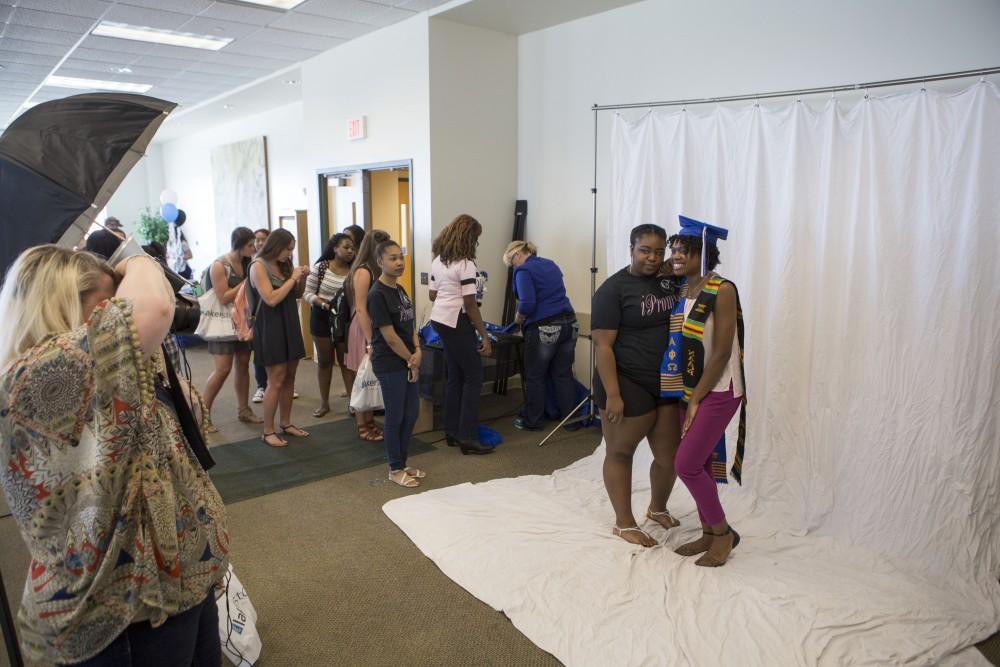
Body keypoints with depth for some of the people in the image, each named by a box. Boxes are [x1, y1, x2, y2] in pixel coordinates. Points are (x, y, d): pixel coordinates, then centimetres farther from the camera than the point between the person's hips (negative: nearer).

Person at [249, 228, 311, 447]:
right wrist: (293, 278, -14)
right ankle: (267, 431, 3)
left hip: (289, 325, 7)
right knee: (276, 380, -6)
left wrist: (302, 278, 1)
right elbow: (271, 299, -20)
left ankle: (286, 424, 21)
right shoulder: (258, 266, -10)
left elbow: (297, 294, 19)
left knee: (289, 377, 10)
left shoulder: (284, 265, 9)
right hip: (270, 328, -7)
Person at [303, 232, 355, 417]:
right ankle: (324, 403, 22)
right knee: (324, 361, 10)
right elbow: (308, 293, -5)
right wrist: (322, 303, -21)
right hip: (322, 318, -1)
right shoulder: (321, 267, -8)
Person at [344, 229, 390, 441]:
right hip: (365, 331, -7)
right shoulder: (363, 272, -14)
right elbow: (360, 309, -17)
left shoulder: (377, 271, 8)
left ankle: (369, 421, 23)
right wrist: (370, 341, -18)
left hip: (378, 329, 7)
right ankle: (362, 426, 13)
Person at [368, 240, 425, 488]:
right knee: (395, 416, 3)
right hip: (390, 364, -8)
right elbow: (390, 337, -18)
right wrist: (411, 360, -9)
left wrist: (417, 351, -5)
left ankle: (401, 462, 30)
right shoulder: (377, 295, -16)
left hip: (407, 362, 8)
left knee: (412, 412, 14)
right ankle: (395, 469, 19)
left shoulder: (400, 290, 9)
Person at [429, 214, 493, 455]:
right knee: (473, 377, -1)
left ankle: (452, 432, 20)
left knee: (454, 376, 15)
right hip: (457, 323, -9)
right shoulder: (465, 265, -17)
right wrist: (485, 336, -16)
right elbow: (470, 305, -19)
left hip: (439, 320, 9)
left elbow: (432, 295, 14)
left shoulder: (438, 261, 9)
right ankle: (467, 438, -1)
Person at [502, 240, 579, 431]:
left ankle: (532, 421, 18)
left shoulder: (523, 271, -7)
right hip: (569, 323, 7)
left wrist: (519, 317, -1)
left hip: (544, 328, -7)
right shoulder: (550, 264, 17)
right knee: (564, 374, 13)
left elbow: (528, 303, -20)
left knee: (535, 377, 8)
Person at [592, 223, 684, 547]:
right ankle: (624, 523, 26)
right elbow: (603, 345, -14)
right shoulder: (613, 288, -11)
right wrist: (612, 394, -20)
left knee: (670, 456, 12)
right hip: (628, 386, -6)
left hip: (669, 384, 6)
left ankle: (657, 508, 39)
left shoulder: (671, 282, 8)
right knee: (620, 453, 10)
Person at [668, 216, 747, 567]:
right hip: (691, 391, 7)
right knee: (700, 465, 12)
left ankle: (723, 532, 13)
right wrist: (688, 396, 7)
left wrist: (696, 399, -14)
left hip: (718, 392, -7)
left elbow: (722, 353, -18)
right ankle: (709, 533, 28)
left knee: (686, 465, -7)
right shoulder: (682, 291, 6)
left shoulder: (722, 290, -16)